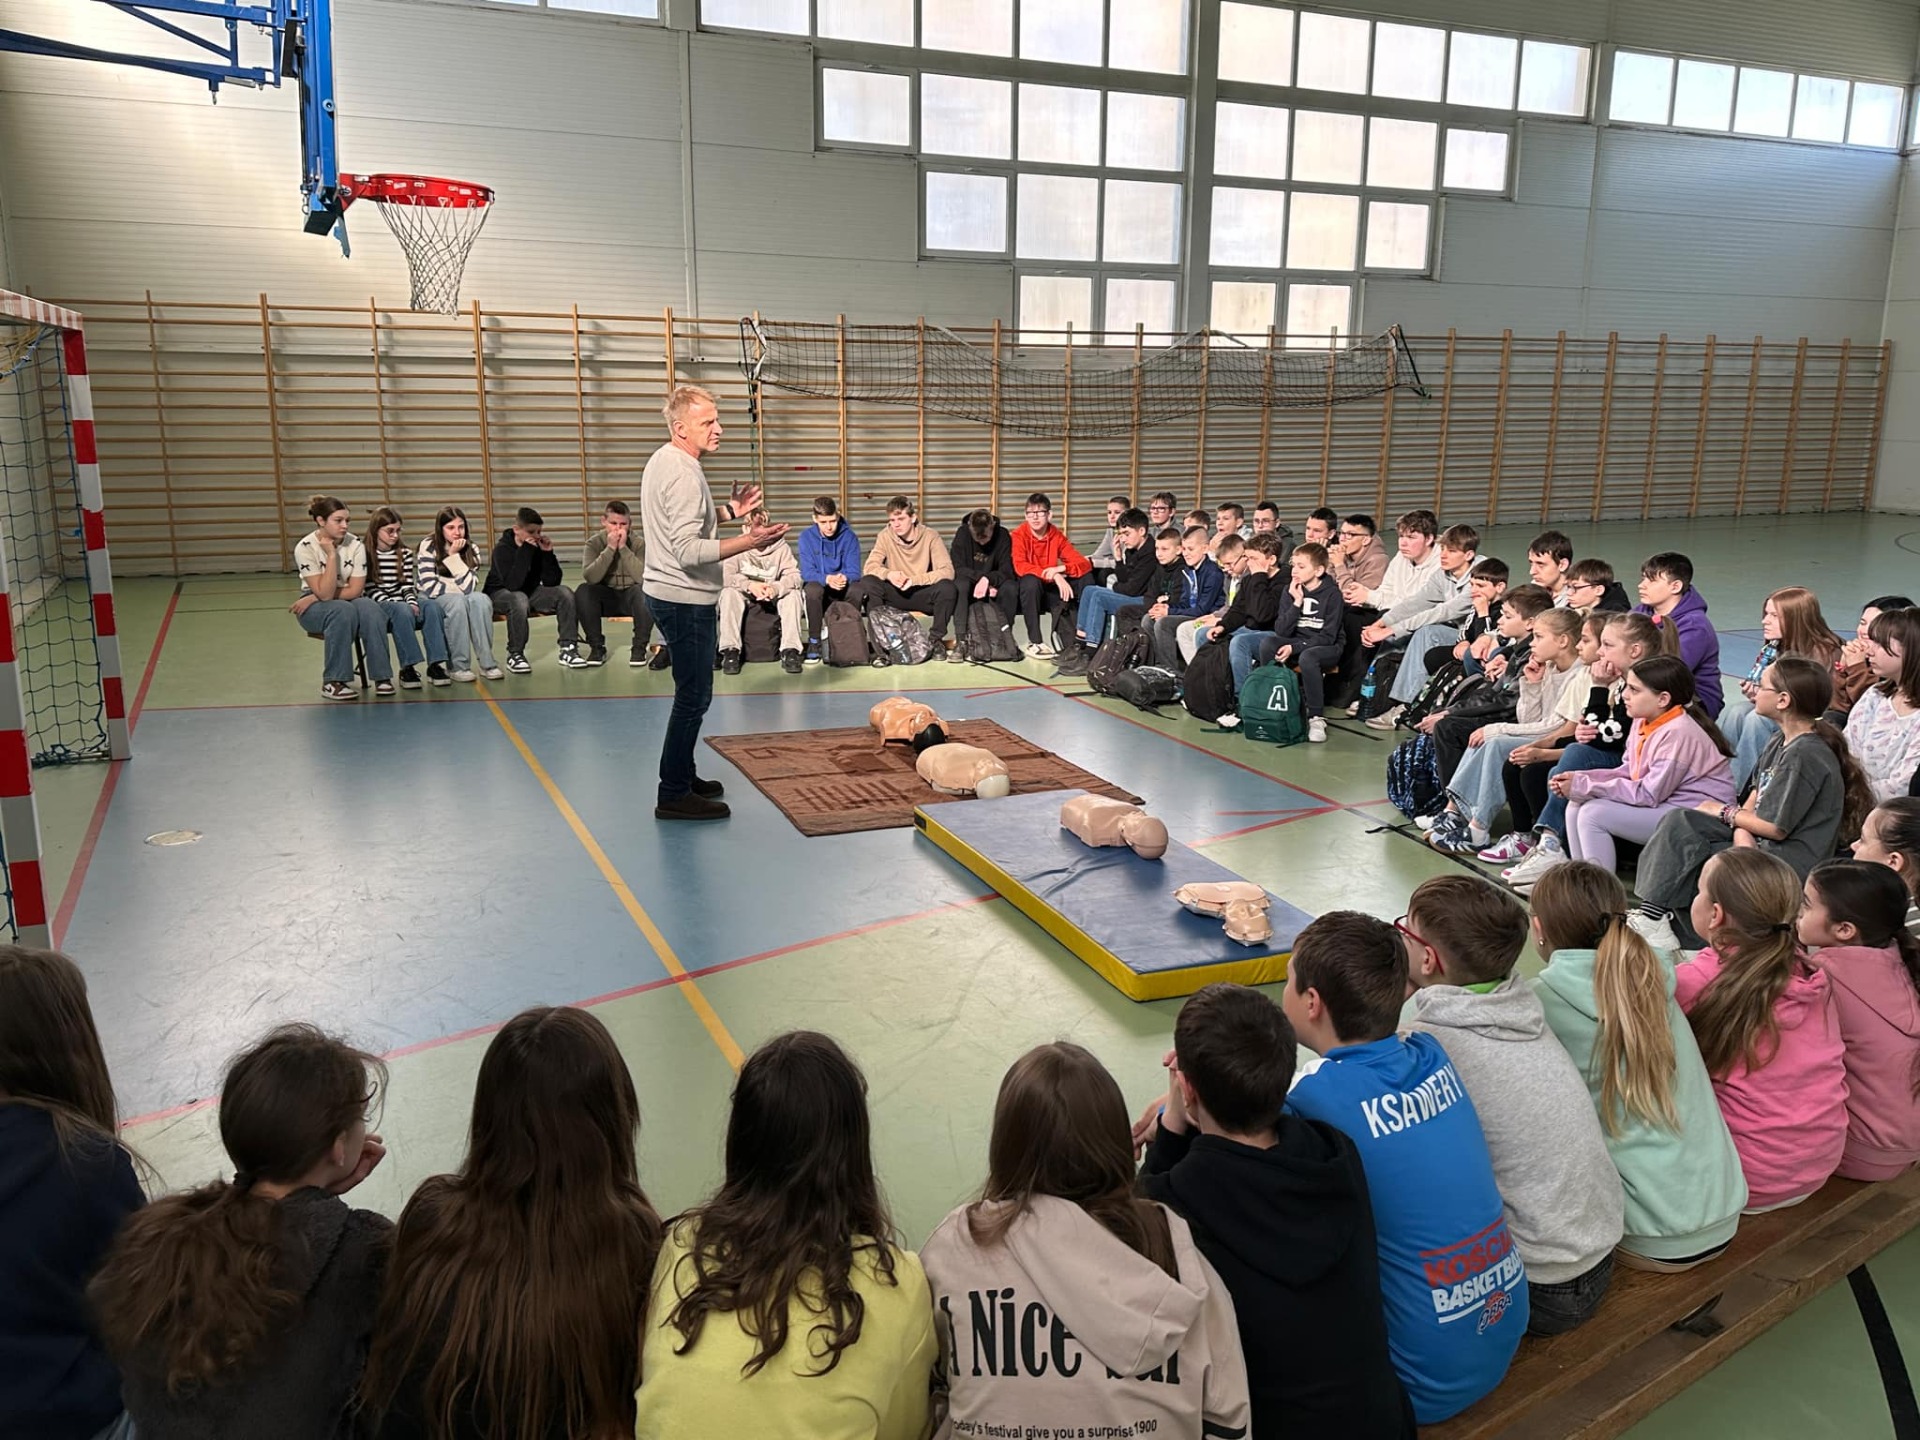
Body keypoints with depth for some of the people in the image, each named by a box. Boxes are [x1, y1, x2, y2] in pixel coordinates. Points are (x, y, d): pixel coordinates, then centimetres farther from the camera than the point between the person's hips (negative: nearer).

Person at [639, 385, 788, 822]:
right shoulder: (684, 475, -21)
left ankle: (683, 776, 29)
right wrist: (748, 542, -32)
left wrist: (729, 510, 14)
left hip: (666, 593, 11)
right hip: (686, 599, -11)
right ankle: (674, 795, -1)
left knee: (692, 692, 19)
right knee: (694, 696, -6)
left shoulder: (663, 460, 12)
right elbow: (689, 551, -27)